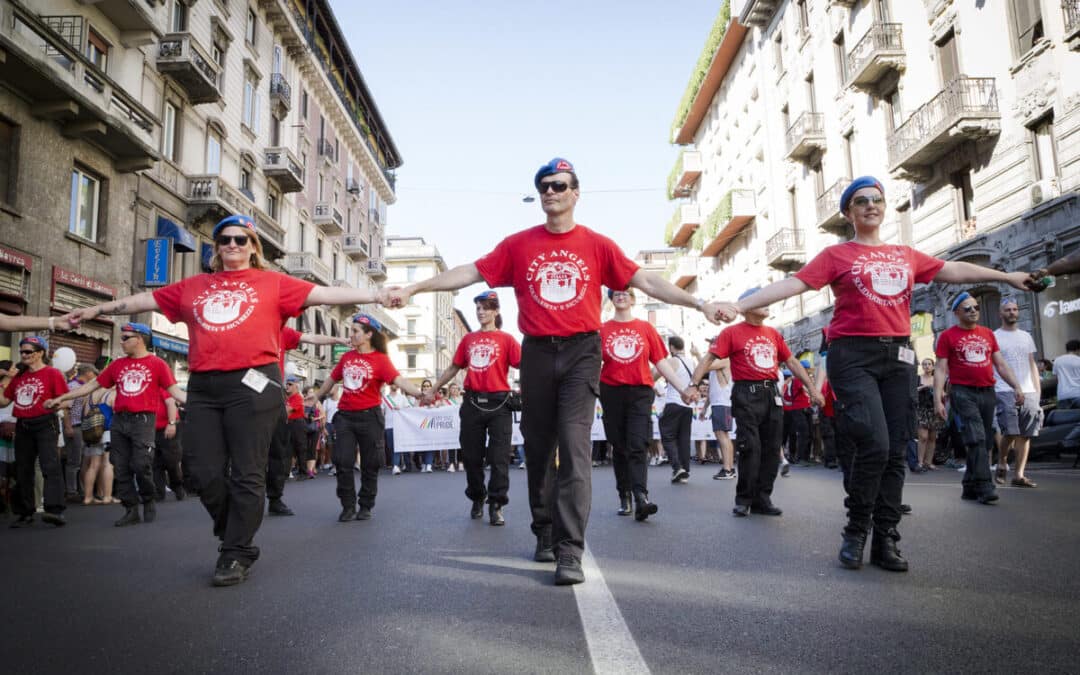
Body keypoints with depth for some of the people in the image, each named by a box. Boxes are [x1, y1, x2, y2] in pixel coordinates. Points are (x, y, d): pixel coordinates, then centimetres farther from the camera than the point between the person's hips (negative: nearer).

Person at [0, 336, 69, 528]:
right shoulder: (18, 376, 16)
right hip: (22, 426, 7)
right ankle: (25, 513, 16)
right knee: (23, 470, 9)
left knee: (50, 466, -17)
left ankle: (54, 510, -24)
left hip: (45, 424, -7)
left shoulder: (52, 373, -1)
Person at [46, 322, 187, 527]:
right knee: (121, 469, 3)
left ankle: (148, 502, 14)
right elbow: (92, 385, 17)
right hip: (119, 421, 5)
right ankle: (131, 510, 11)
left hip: (143, 420, -5)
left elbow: (175, 391, -5)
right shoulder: (117, 364, 14)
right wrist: (60, 398, 15)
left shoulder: (157, 363, 1)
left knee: (141, 466, -9)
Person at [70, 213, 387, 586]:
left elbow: (325, 293, -1)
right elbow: (146, 299, 26)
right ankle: (235, 534, 26)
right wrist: (98, 309, 29)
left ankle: (237, 554, 11)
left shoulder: (273, 283, 7)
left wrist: (377, 295, -11)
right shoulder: (194, 287, 19)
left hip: (252, 384, -4)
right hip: (203, 387, 5)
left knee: (246, 474, -1)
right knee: (202, 472, 4)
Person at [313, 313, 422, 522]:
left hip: (369, 416, -4)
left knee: (370, 464, 5)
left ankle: (365, 506, 20)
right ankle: (348, 506, 13)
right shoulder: (347, 357, 7)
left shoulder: (380, 359, -8)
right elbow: (332, 379, 22)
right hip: (345, 416, 4)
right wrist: (316, 396, 33)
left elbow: (398, 380, -22)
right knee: (343, 462, 0)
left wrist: (420, 393, -39)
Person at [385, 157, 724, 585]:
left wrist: (698, 303, -6)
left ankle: (571, 551, -9)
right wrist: (414, 289, 0)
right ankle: (545, 533, 28)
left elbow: (645, 281, 1)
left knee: (574, 447, -11)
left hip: (580, 352, -2)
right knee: (538, 447, 10)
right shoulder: (518, 244, 7)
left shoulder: (597, 245, 4)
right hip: (537, 353, 2)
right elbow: (471, 272, 5)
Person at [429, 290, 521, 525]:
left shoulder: (506, 339, 1)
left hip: (498, 404, -4)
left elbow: (524, 367, -9)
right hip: (472, 403, 4)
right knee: (471, 455, 10)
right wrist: (433, 389, 21)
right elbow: (454, 367, 20)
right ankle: (477, 499, 28)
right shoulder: (468, 339, 13)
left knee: (499, 457, -3)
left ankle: (496, 505, 3)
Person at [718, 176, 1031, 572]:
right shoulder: (836, 255, 4)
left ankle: (885, 540, 10)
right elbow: (793, 284, -5)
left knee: (895, 451, 2)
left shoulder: (907, 256, 18)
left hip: (898, 355, 5)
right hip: (853, 354, -5)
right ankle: (856, 531, 4)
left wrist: (1007, 277, 25)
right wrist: (740, 306, -16)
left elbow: (952, 270, 25)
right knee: (874, 444, -16)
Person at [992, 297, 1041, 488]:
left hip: (1029, 392, 5)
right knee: (1010, 432, -12)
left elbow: (1032, 365, 18)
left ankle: (1019, 475, 6)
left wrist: (1038, 390, 9)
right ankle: (1002, 463, 13)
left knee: (1025, 435, 2)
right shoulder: (994, 337, 3)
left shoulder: (1026, 336, 18)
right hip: (1005, 392, -5)